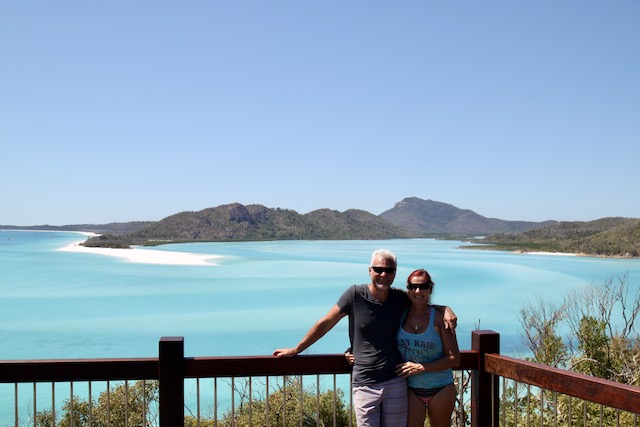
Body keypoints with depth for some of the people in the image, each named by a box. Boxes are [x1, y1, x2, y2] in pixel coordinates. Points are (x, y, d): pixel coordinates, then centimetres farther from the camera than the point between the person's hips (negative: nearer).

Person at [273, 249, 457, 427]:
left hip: (396, 382, 3)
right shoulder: (355, 294, -7)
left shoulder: (400, 298, 2)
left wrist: (446, 309, -1)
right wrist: (295, 350, 6)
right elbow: (325, 323, 0)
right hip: (365, 384, -3)